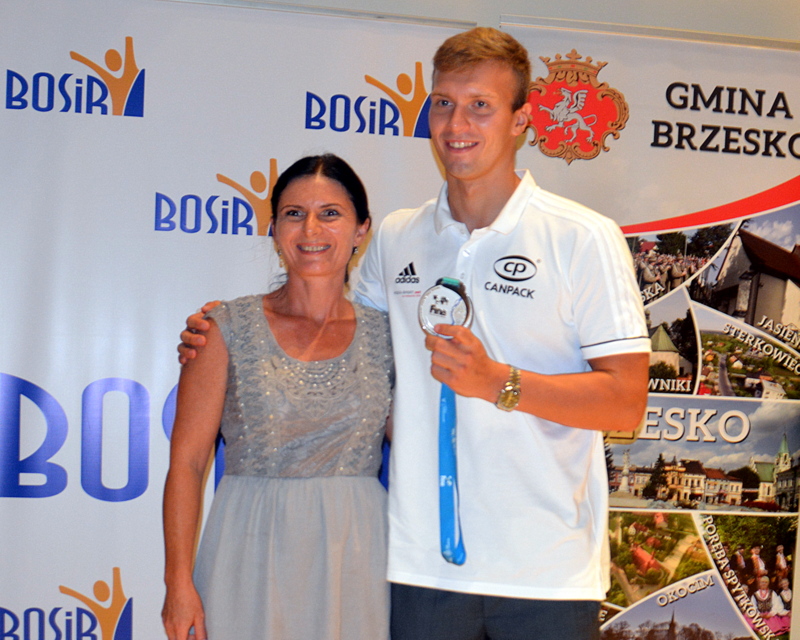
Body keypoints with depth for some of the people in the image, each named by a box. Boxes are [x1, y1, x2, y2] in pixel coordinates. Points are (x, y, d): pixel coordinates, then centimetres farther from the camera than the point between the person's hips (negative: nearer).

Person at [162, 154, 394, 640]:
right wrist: (178, 580, -9)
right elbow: (187, 460, -4)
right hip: (252, 556, -1)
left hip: (355, 557, 2)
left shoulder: (385, 335, 4)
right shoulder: (230, 328, -2)